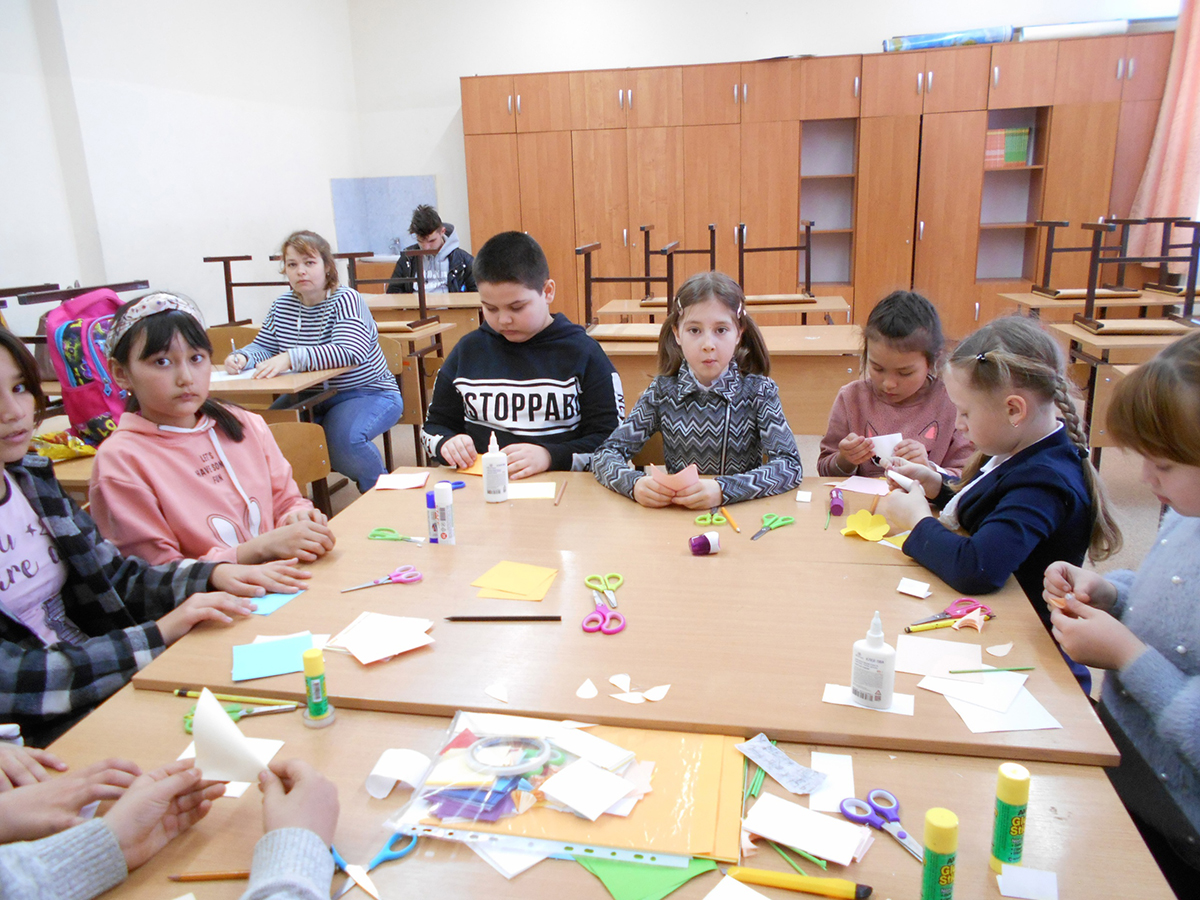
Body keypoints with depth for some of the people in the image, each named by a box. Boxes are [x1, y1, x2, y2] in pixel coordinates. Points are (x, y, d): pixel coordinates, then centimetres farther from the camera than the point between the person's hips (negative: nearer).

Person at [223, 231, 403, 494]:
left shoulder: (345, 300, -14)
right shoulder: (282, 305, 6)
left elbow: (351, 353, -31)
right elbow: (263, 346, 9)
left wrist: (291, 358, -42)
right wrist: (242, 357, -16)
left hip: (368, 394, -6)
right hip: (309, 396, 6)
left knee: (341, 437, -33)